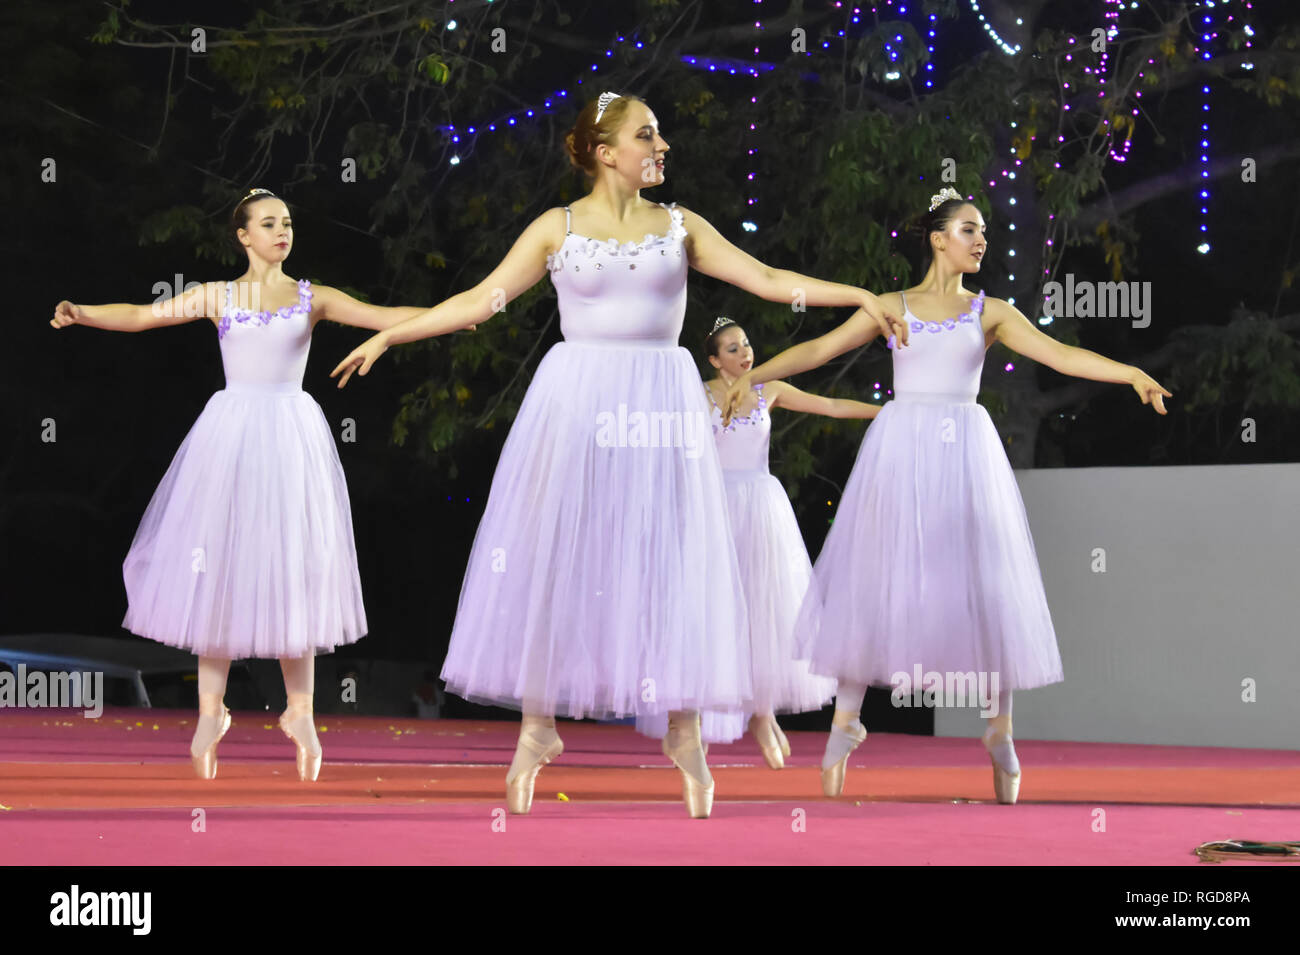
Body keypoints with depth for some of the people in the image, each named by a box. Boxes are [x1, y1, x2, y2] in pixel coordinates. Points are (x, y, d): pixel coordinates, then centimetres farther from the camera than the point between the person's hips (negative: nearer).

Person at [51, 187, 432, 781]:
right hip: (231, 433, 0)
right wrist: (81, 314, -12)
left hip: (292, 437, 0)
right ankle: (211, 710, 8)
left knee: (292, 571, 1)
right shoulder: (217, 297, 7)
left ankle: (299, 710, 11)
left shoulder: (312, 298, 7)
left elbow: (380, 317, -1)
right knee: (221, 570, 0)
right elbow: (143, 316, 2)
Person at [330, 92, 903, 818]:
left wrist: (860, 296, -3)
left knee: (668, 561, 0)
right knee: (557, 558, 0)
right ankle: (540, 724, 9)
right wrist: (389, 335, 1)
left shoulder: (679, 226, 9)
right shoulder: (558, 228, 4)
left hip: (661, 404, 1)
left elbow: (767, 280, 6)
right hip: (577, 402, -1)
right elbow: (482, 300, 5)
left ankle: (684, 729, 8)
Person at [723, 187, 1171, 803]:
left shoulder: (990, 313, 8)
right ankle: (845, 722, 7)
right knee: (879, 580, -1)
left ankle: (1000, 732, 7)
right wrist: (753, 377, -4)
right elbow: (819, 349, 6)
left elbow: (1061, 354, -2)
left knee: (981, 586, -2)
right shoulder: (892, 306, 8)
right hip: (900, 448, 0)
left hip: (966, 452, 0)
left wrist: (1132, 374, -15)